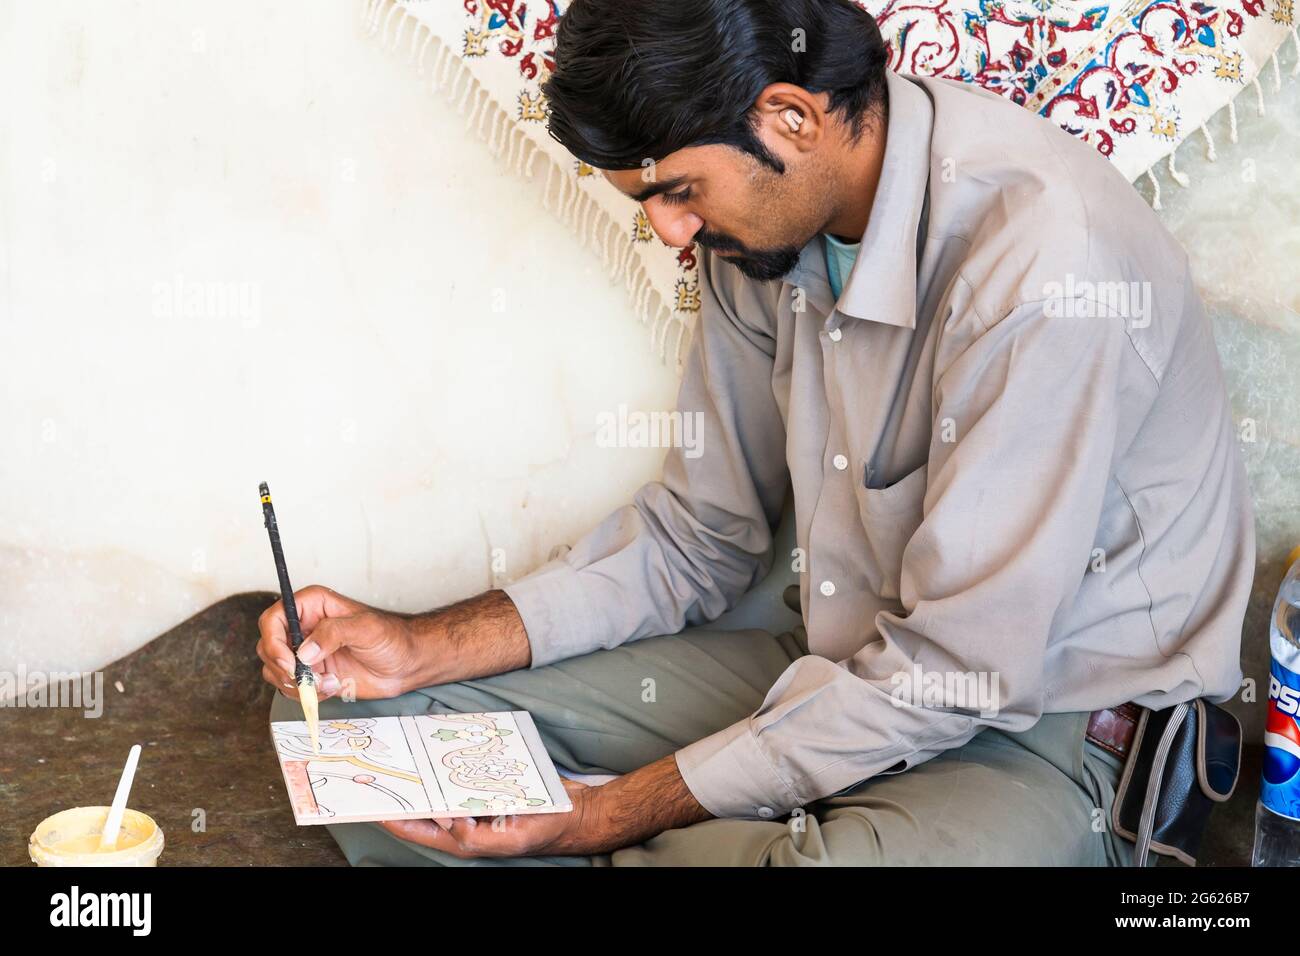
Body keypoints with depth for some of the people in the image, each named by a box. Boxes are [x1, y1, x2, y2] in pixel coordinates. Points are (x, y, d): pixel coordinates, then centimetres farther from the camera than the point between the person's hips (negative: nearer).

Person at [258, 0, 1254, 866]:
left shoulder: (1037, 260, -27)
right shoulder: (766, 218, -1)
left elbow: (956, 672, -24)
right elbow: (696, 537, 8)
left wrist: (611, 815, -21)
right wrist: (424, 649, -4)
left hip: (1040, 727, -6)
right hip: (844, 673, 7)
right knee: (347, 721, -1)